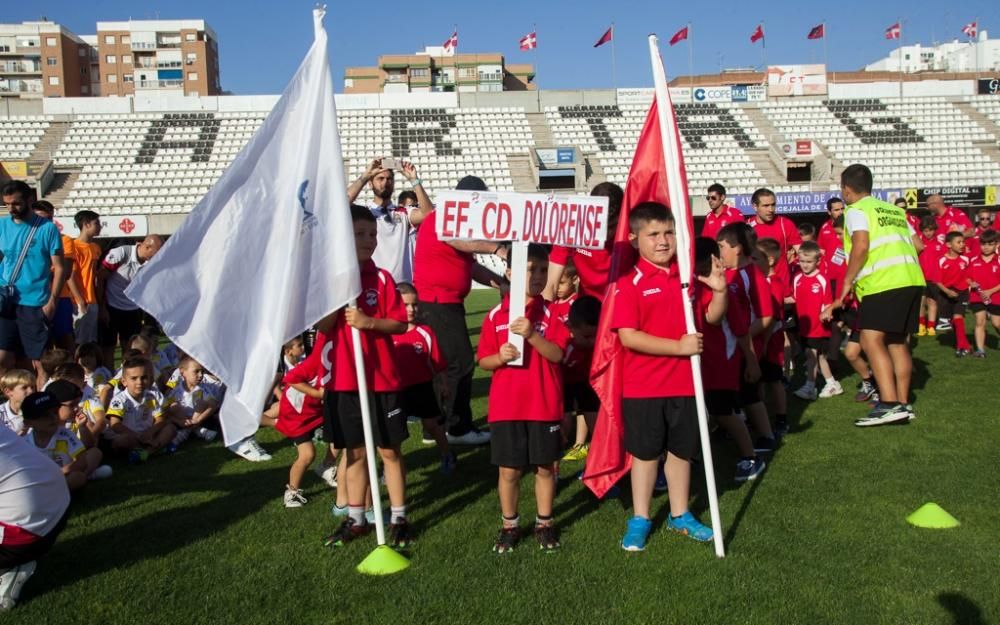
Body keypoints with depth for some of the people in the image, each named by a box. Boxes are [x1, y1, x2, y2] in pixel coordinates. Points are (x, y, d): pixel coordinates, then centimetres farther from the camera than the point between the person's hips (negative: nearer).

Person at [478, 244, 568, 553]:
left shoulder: (550, 313, 0)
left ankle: (544, 523, 27)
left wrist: (532, 334, -26)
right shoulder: (496, 315, 1)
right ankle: (509, 525, 24)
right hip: (506, 407, 0)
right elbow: (483, 361, 3)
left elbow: (557, 354, -12)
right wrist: (500, 357, -18)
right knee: (509, 470, 8)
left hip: (544, 406, 0)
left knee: (545, 467, 10)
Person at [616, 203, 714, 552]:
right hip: (643, 387, -4)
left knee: (681, 450, 16)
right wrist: (678, 346, -22)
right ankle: (640, 519, 23)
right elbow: (628, 337, -19)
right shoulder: (629, 284, -11)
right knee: (645, 452, 9)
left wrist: (719, 292, -9)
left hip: (684, 383, 4)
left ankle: (680, 515, 32)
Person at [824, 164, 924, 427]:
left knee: (871, 340, -11)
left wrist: (847, 281, -9)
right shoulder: (894, 210, 24)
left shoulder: (857, 211, -1)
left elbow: (861, 246, -15)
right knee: (897, 341, 15)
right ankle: (903, 404, 18)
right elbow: (916, 244, 22)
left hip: (883, 283, -9)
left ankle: (889, 405, -21)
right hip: (911, 279, 9)